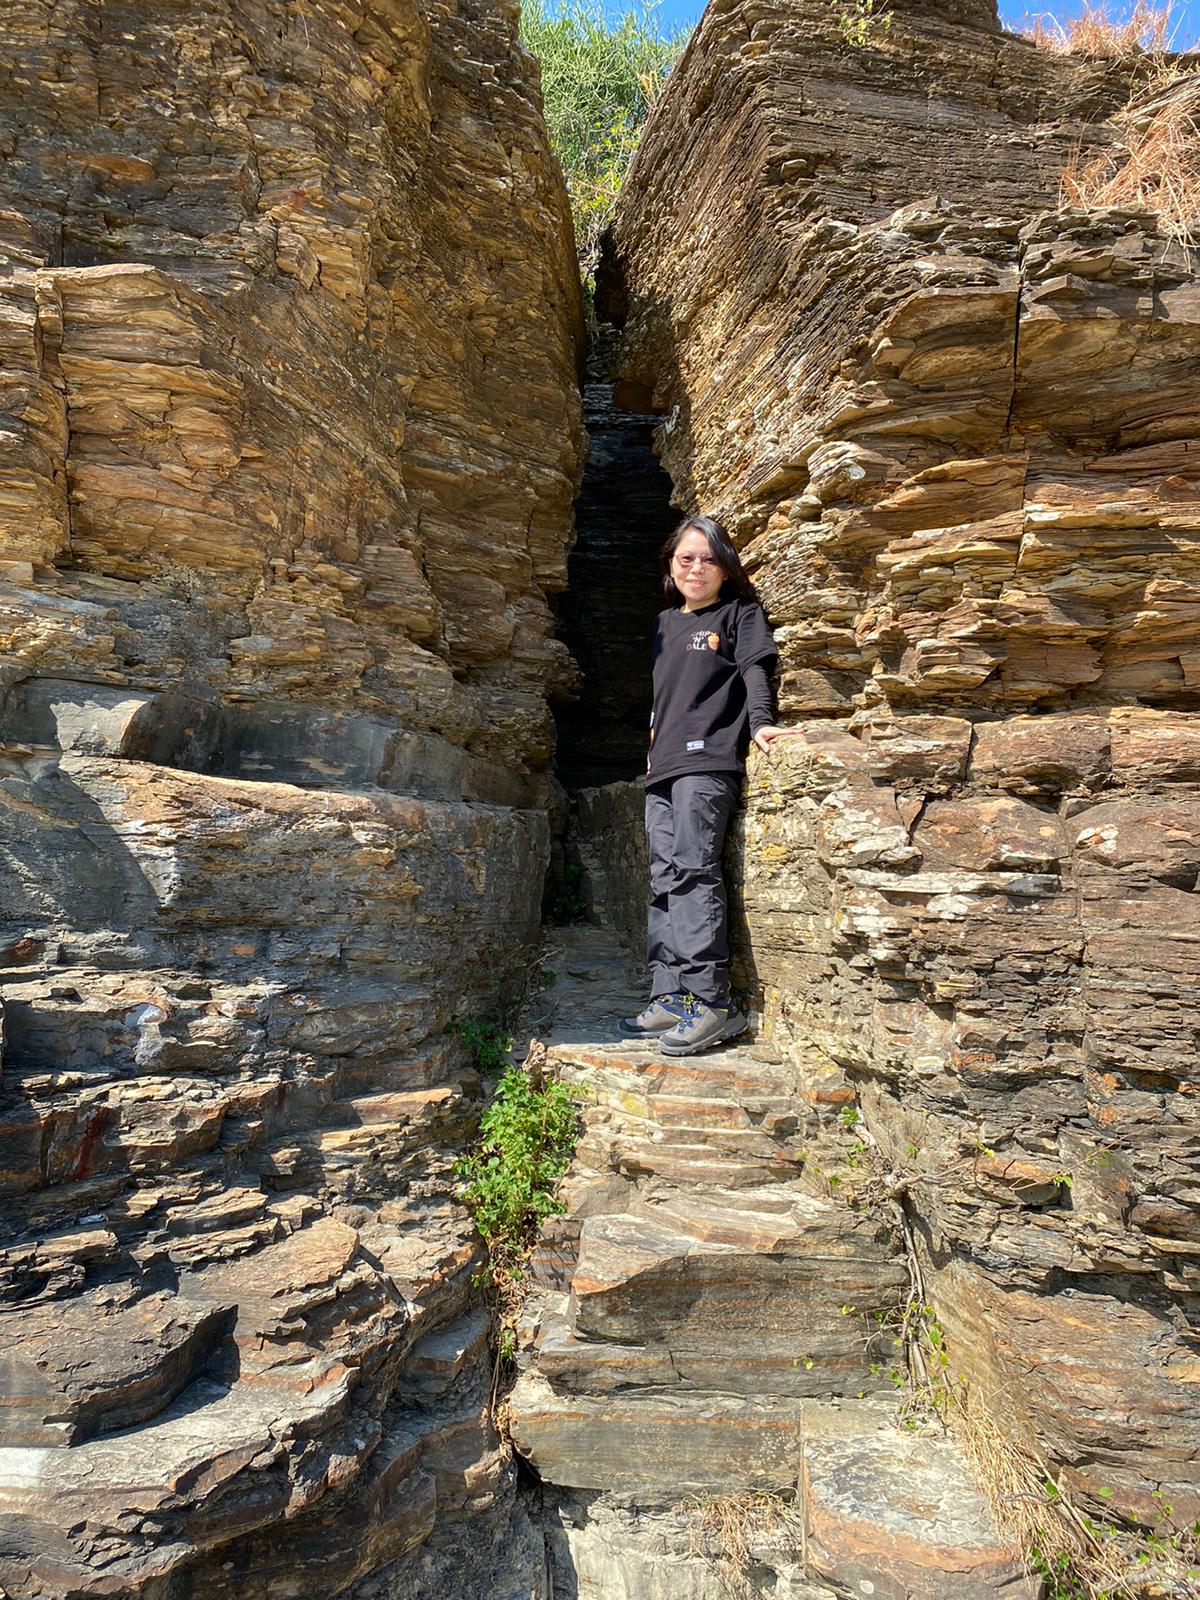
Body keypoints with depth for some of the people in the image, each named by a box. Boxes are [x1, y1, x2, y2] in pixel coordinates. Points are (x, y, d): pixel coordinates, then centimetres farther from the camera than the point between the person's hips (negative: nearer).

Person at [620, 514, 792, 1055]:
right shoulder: (665, 622, 26)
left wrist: (759, 723, -20)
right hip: (663, 766, 7)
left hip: (709, 757, -7)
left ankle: (711, 999, -18)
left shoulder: (738, 613, 9)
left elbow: (754, 670, -3)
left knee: (692, 869, -18)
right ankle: (671, 998, 4)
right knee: (664, 879, 2)